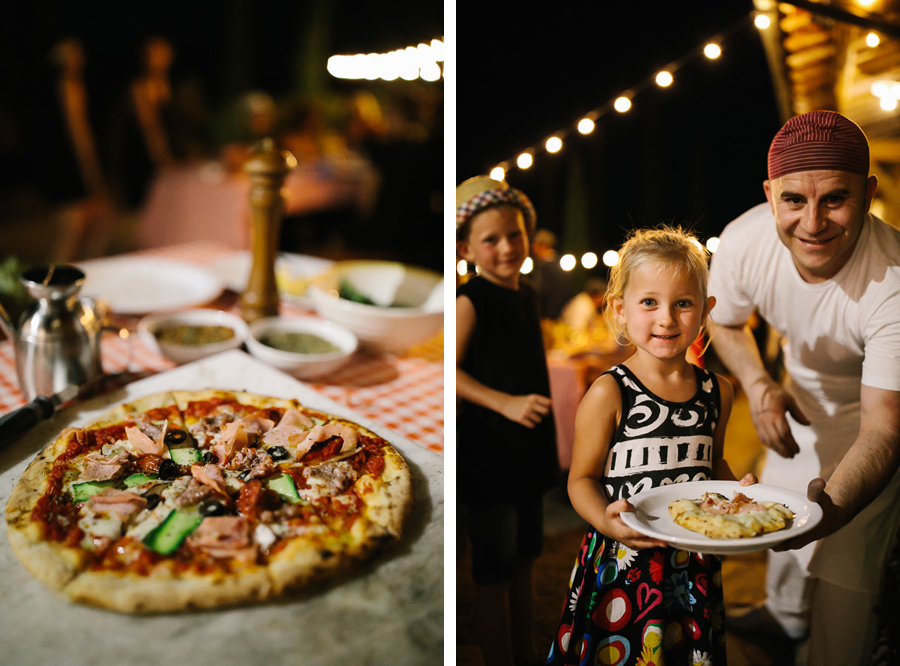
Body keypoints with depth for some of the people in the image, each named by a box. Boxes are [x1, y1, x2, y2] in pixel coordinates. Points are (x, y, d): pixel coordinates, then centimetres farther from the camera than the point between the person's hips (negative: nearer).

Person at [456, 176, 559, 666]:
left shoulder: (527, 297, 8)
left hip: (528, 450, 8)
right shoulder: (470, 301, -14)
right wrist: (507, 404, -29)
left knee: (525, 560, 19)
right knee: (493, 573, 5)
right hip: (487, 454, -8)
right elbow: (453, 372, -22)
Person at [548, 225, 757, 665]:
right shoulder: (608, 394, -13)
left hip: (695, 566, 4)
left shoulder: (717, 392, 2)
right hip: (624, 563, -4)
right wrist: (606, 520, -28)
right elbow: (582, 479, -10)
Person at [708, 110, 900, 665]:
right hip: (804, 393, 5)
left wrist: (830, 506, -58)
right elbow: (726, 323, -5)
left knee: (846, 564, -9)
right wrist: (760, 386, -22)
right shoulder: (744, 241, -27)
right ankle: (786, 613, 53)